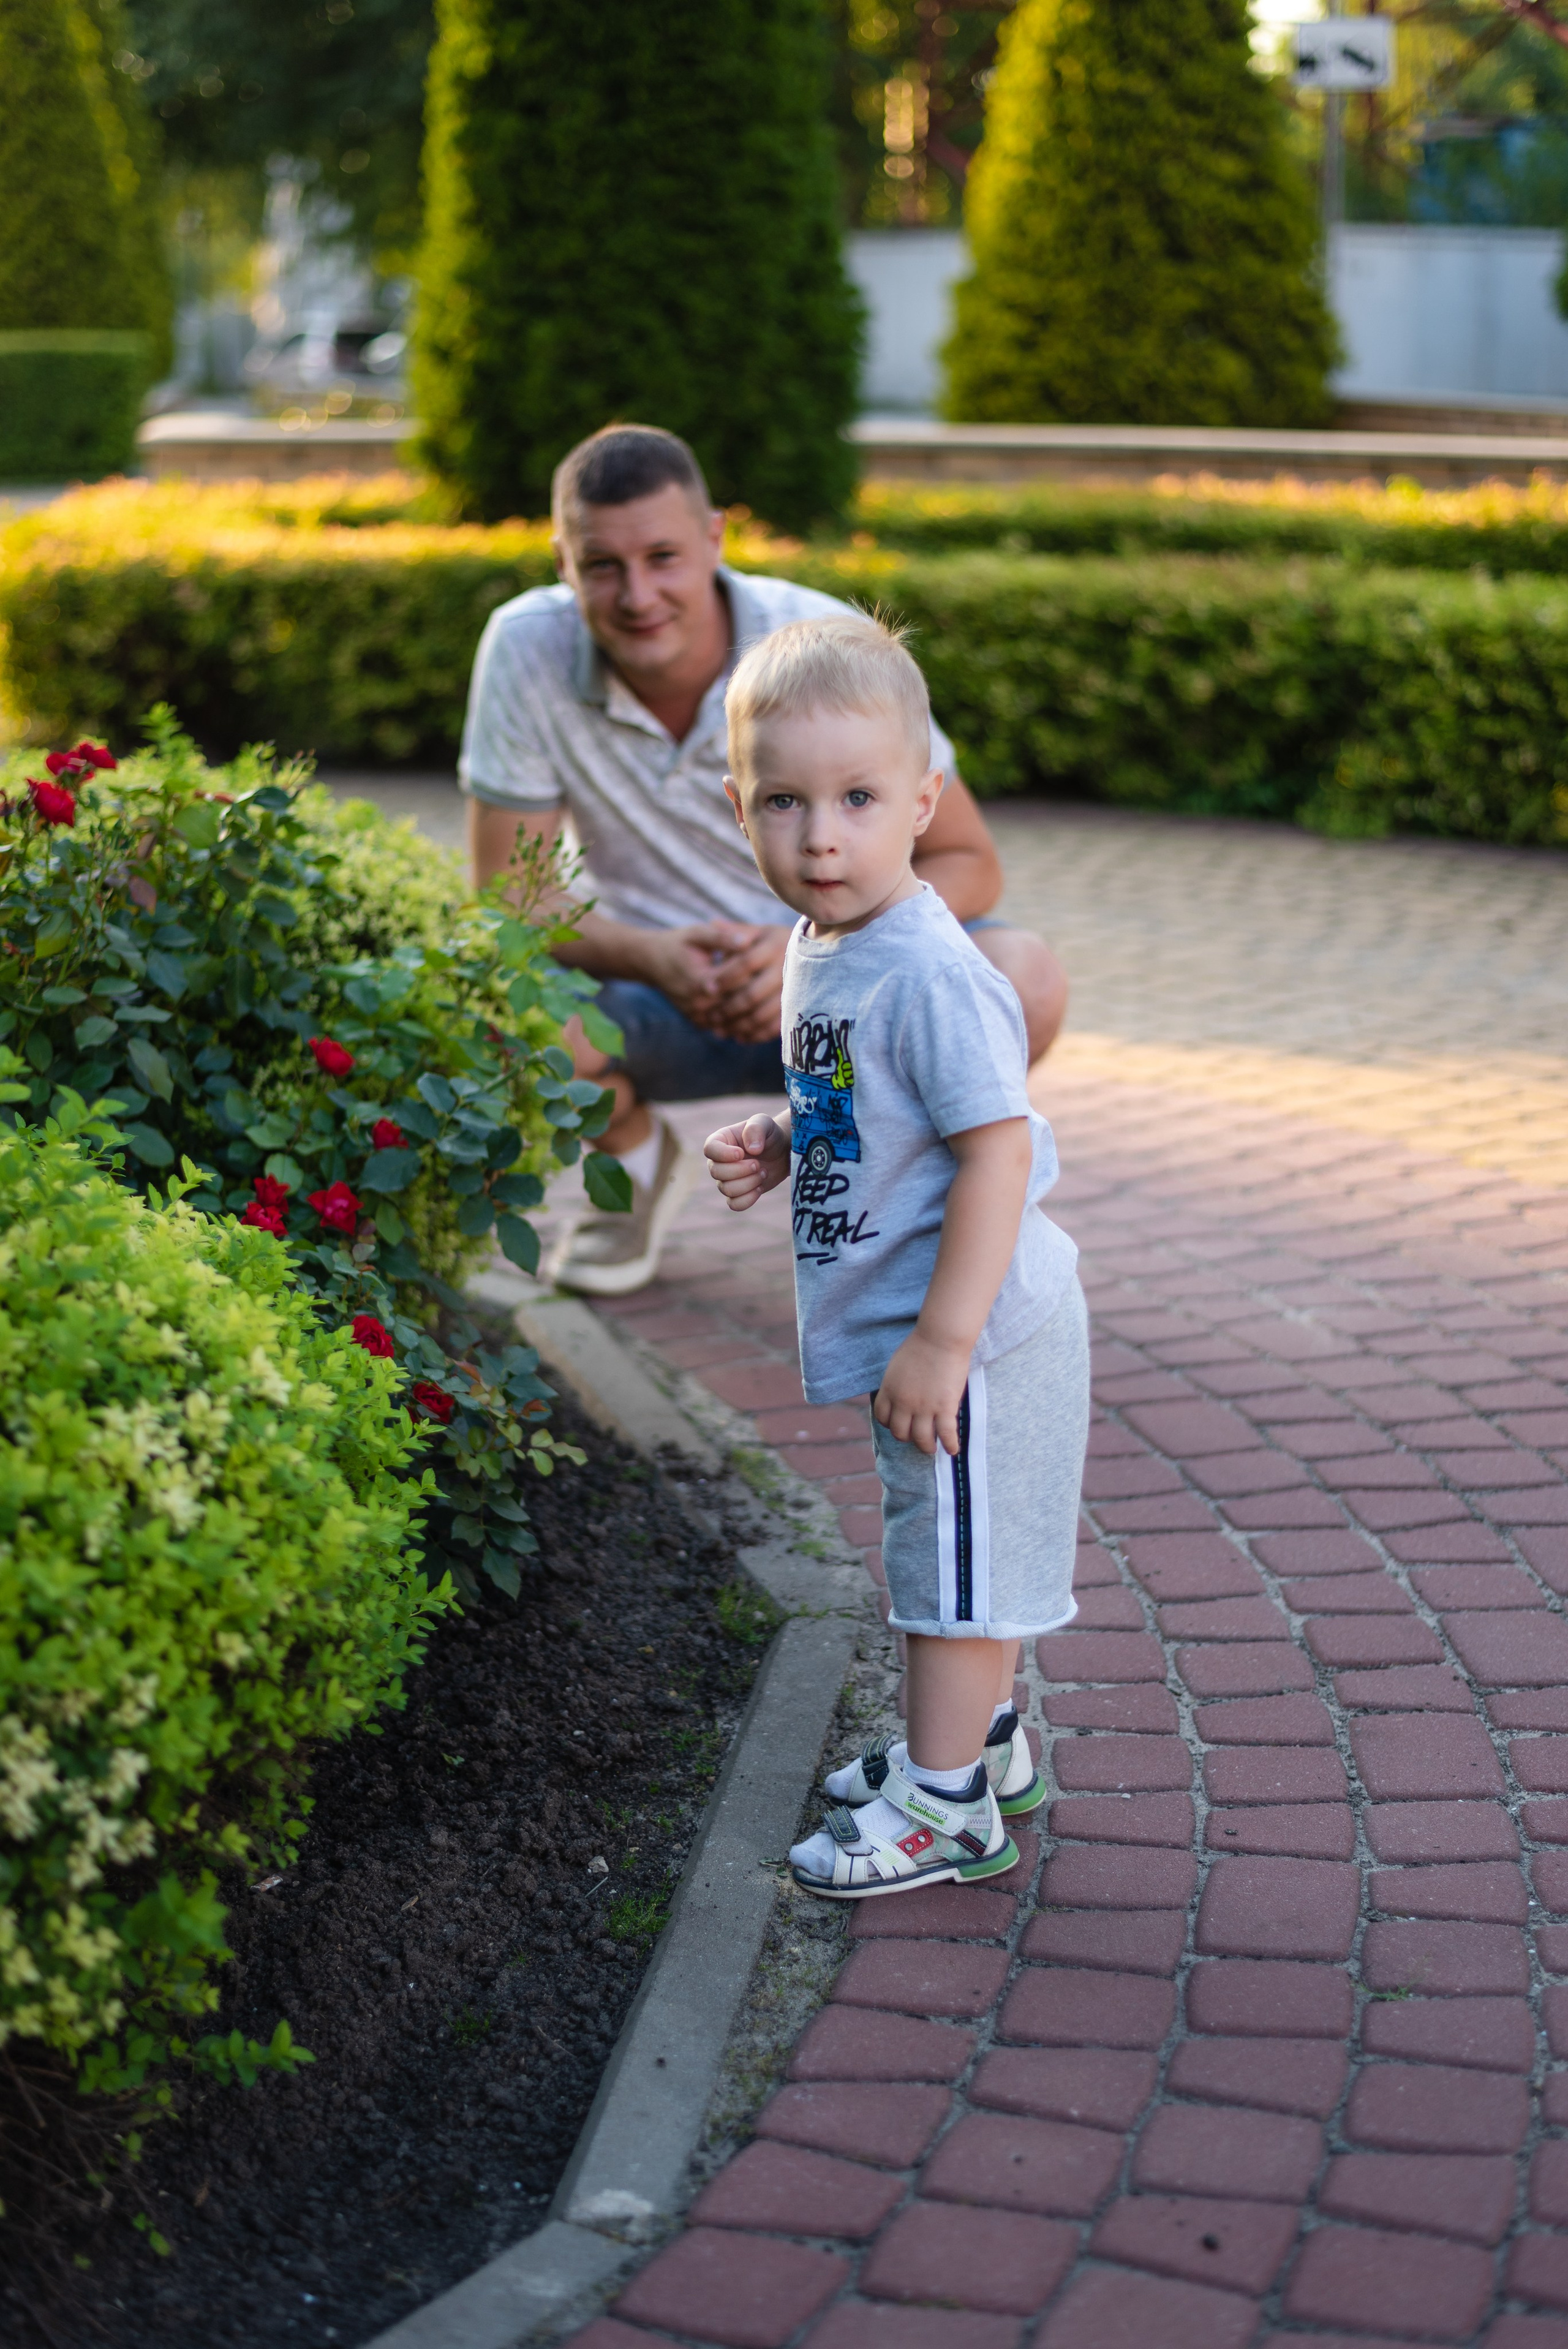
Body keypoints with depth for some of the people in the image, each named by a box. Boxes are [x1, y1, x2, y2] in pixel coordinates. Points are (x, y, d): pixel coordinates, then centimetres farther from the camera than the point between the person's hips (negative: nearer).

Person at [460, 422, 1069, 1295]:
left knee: (1024, 983, -30)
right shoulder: (528, 650, -18)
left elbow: (966, 862, -13)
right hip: (654, 988, 1)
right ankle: (639, 1160, 5)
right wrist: (652, 956, -34)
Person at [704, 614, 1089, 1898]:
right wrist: (776, 1147, 2)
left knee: (958, 1560, 4)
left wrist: (942, 1339, -27)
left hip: (974, 1332, -9)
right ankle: (982, 1739, 40)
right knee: (957, 1551, 23)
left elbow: (997, 1151, -27)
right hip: (915, 1321, 9)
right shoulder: (821, 946, 5)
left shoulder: (930, 975, -25)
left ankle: (944, 1806, 16)